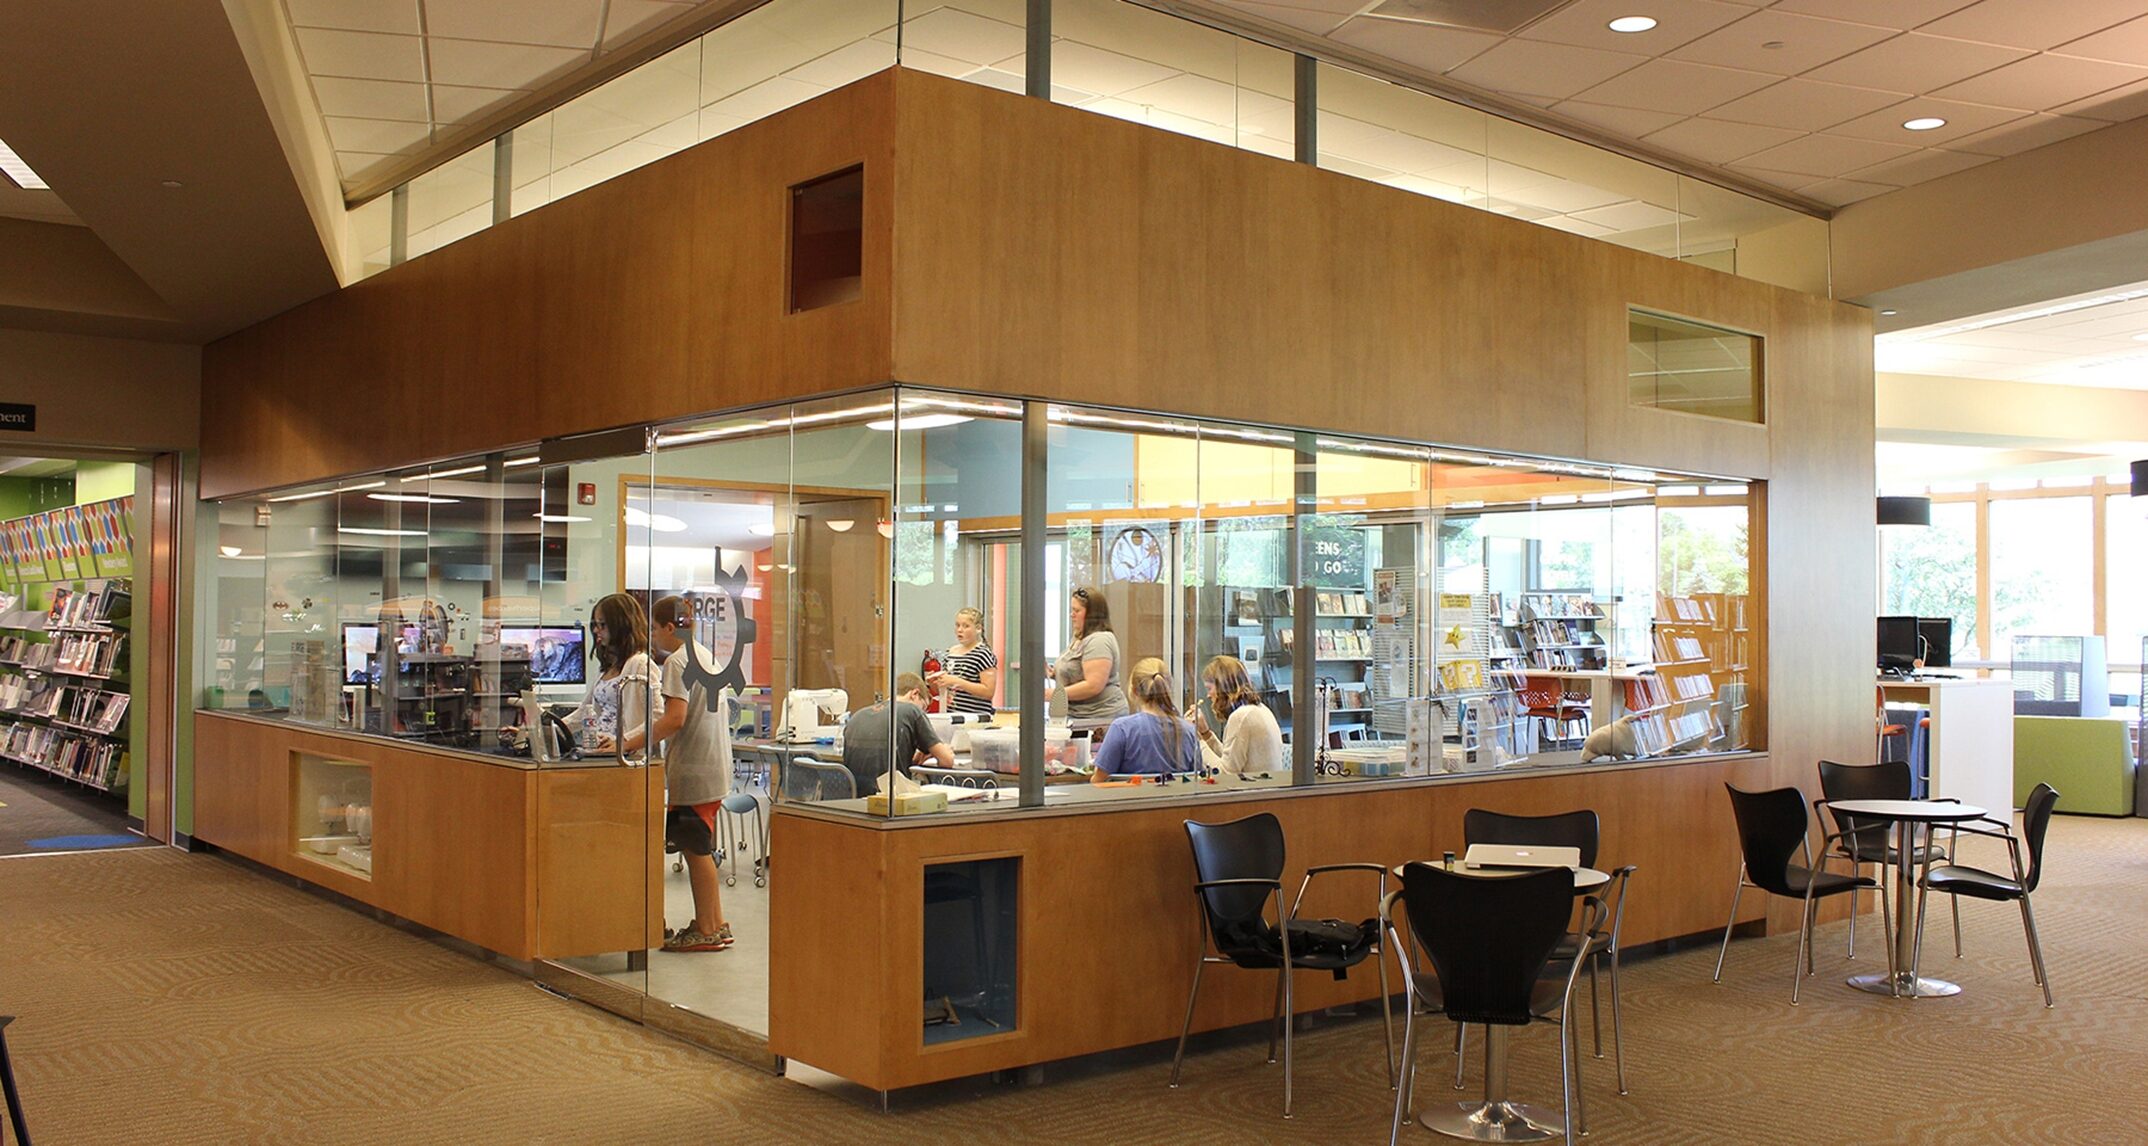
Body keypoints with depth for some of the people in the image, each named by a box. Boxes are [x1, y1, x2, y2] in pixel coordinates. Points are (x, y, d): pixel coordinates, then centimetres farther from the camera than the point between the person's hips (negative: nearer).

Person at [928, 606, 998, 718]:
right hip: (949, 715, 5)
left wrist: (957, 681, -17)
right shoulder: (950, 653, 13)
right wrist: (934, 682, 1)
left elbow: (989, 692, -13)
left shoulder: (983, 654, -5)